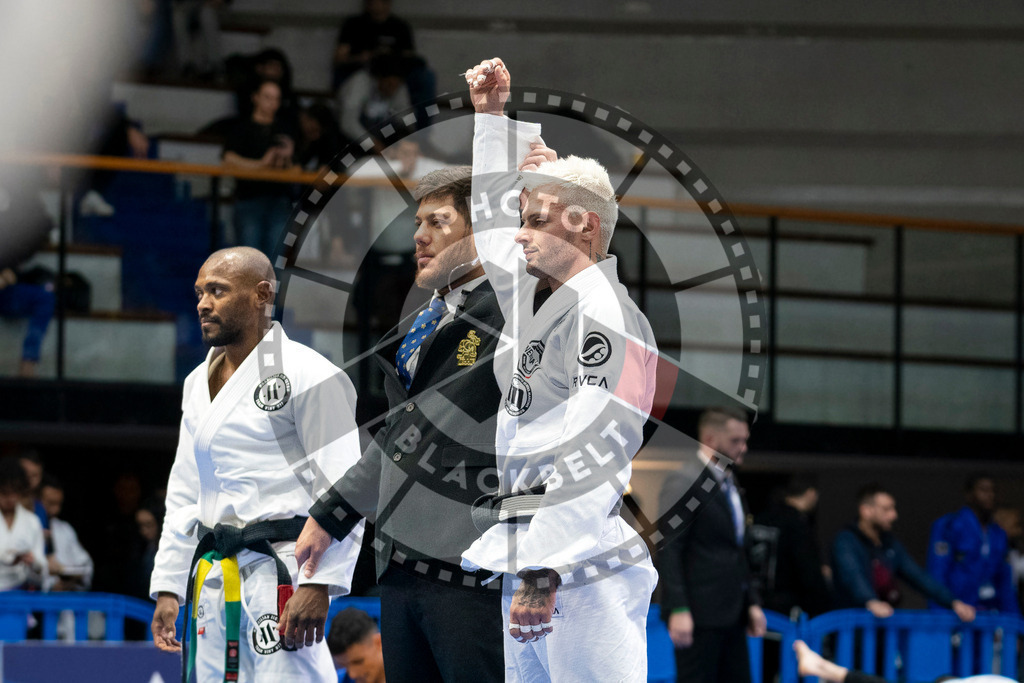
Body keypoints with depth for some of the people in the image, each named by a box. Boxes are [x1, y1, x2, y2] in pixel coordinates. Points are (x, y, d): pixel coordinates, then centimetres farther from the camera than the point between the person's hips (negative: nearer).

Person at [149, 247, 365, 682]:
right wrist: (168, 588, 17)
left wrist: (318, 584, -19)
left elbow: (341, 489, -12)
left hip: (281, 572, -8)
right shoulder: (198, 383, 18)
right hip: (212, 577, 8)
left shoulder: (307, 375, -7)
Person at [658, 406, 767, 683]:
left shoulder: (730, 484, 17)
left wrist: (752, 602, 16)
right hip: (699, 615, -9)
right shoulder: (683, 482, -10)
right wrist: (678, 610, -22)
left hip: (731, 615, 9)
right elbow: (669, 552, -15)